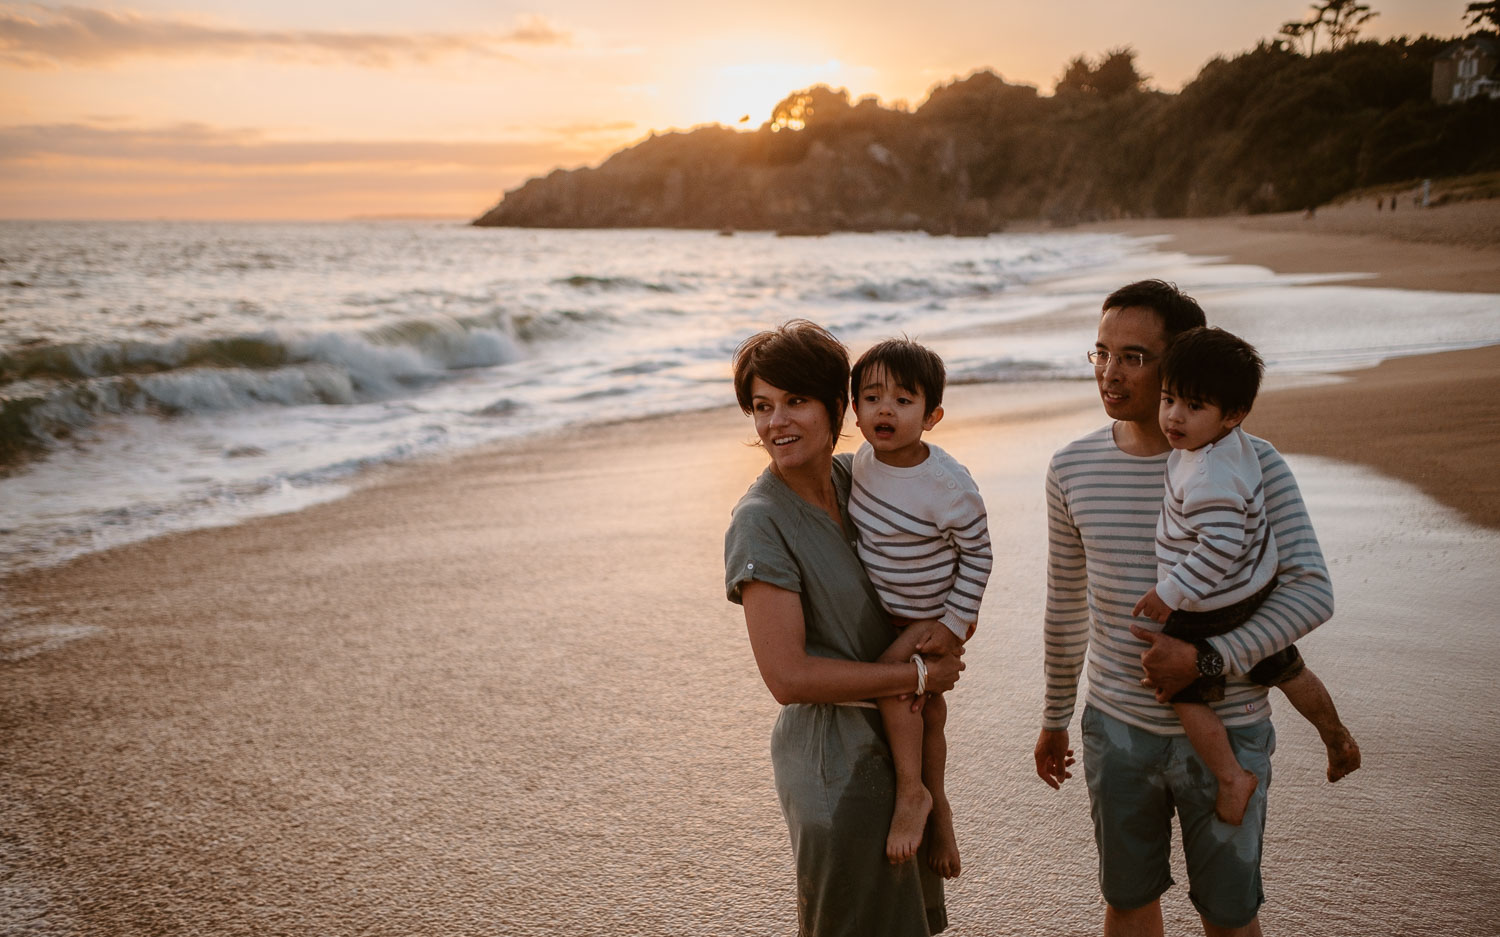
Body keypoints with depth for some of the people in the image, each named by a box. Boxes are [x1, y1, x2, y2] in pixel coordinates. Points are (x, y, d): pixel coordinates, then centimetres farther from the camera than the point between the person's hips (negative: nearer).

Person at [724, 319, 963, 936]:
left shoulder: (857, 475, -1)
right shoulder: (760, 522, -20)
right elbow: (788, 677, -24)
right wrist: (920, 674, -17)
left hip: (896, 740, 7)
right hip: (835, 760, -7)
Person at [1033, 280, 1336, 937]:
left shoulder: (1249, 464, -13)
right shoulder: (1073, 468, -2)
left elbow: (1311, 591, -16)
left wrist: (1207, 658, -27)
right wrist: (1055, 720, 16)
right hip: (1117, 728, 3)